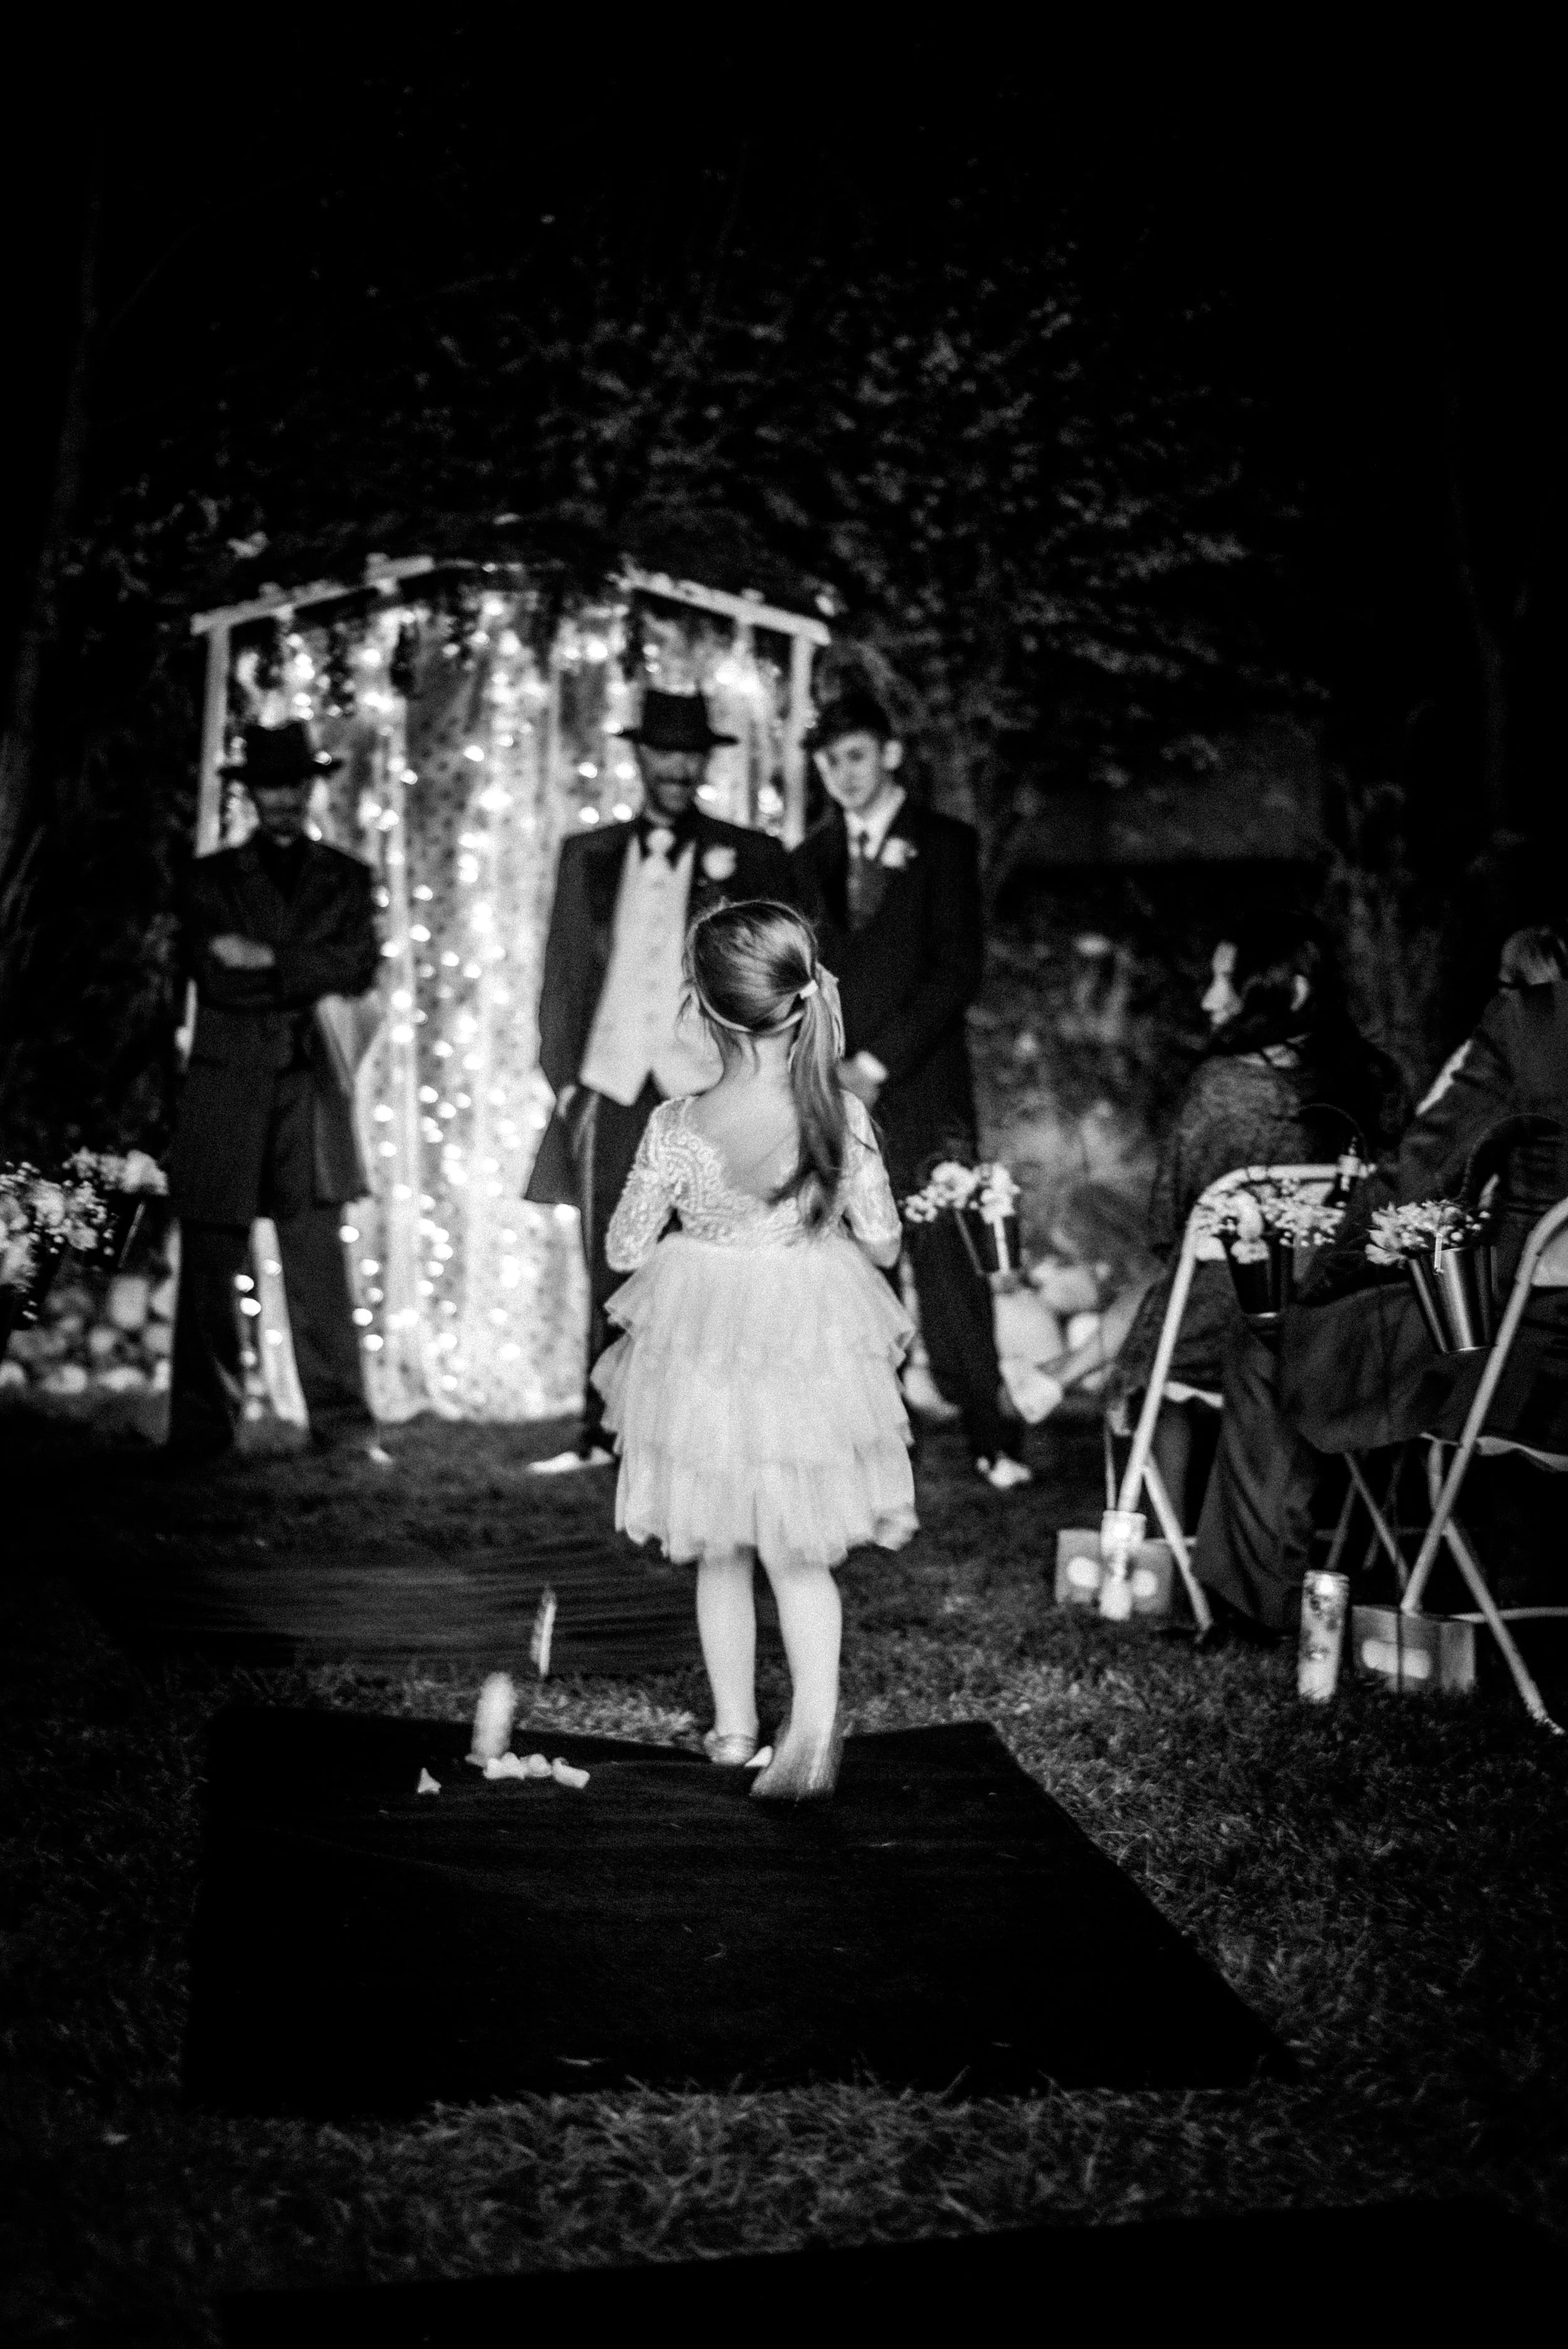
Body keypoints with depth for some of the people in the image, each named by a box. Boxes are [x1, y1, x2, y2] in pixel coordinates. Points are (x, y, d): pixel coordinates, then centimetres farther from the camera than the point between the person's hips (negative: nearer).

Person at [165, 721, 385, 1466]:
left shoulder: (345, 878, 13)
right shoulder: (210, 879, 8)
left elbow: (361, 968, -2)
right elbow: (212, 973, -5)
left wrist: (269, 960, -11)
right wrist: (311, 974, -8)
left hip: (309, 1078, 1)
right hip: (225, 1085, 0)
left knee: (319, 1264, -5)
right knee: (210, 1263, 1)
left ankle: (345, 1426, -4)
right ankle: (203, 1433, 6)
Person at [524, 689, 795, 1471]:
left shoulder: (751, 858, 8)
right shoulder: (588, 856, 14)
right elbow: (563, 976, 15)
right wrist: (563, 1079, 6)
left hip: (707, 1091, -2)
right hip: (611, 1088, 2)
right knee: (608, 1275, 2)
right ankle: (603, 1433, 8)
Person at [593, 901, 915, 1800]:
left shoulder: (677, 1127, -16)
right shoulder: (843, 1115, -13)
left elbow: (625, 1249, -7)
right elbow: (883, 1241, -5)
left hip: (703, 1355, -1)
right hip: (812, 1349, 1)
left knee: (719, 1553, 18)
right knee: (801, 1554, 11)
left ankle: (734, 1726, 28)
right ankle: (815, 1719, -11)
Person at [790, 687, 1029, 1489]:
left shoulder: (943, 844, 4)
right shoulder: (812, 855, 18)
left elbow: (959, 970, -5)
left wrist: (877, 1062, -10)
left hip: (918, 1089, -4)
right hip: (831, 1090, 4)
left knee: (946, 1263, -9)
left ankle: (993, 1438, -5)